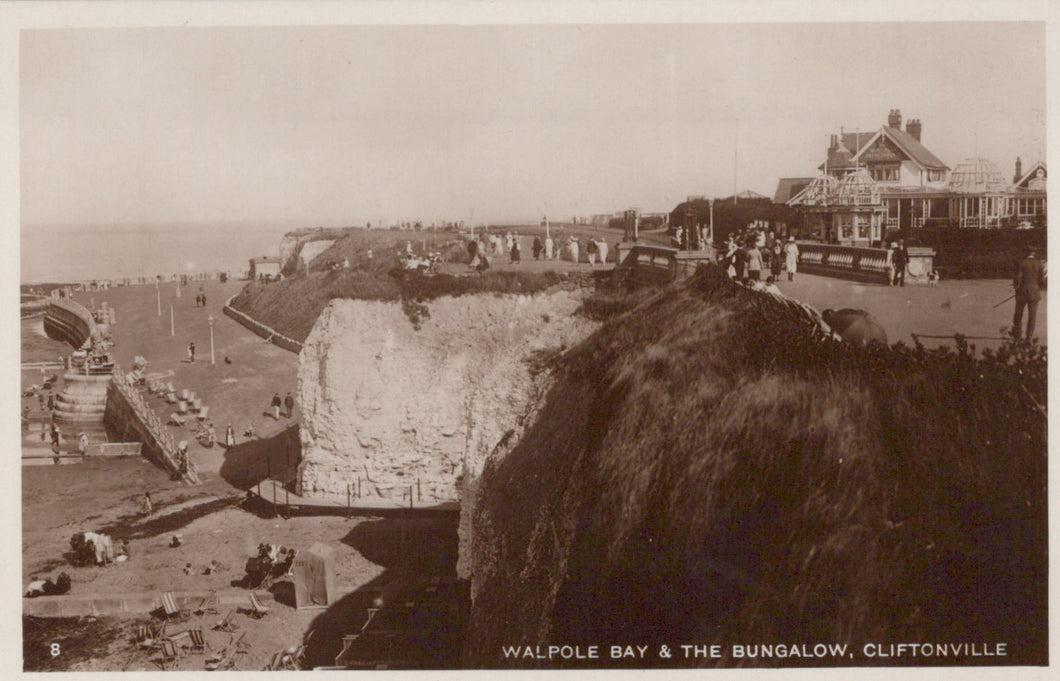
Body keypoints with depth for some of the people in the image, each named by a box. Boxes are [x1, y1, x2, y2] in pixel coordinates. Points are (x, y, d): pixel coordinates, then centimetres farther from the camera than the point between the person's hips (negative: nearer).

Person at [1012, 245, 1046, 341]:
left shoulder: (1021, 263, -8)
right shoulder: (1039, 264, -2)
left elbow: (1017, 278, -12)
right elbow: (1042, 280, -2)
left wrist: (1015, 286, 8)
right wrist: (1039, 288, 17)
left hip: (1022, 292, -1)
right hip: (1034, 293, 1)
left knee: (1018, 314, 13)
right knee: (1032, 315, 5)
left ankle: (1017, 334, 18)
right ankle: (1029, 336, 2)